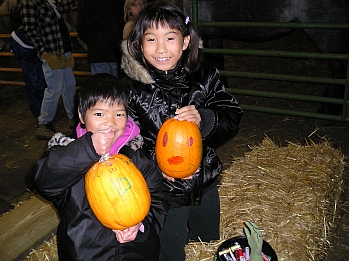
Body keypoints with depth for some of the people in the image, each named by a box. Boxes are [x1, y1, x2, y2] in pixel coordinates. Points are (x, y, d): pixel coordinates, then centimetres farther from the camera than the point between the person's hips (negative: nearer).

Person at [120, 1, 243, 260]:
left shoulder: (205, 76, -11)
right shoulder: (132, 89, -17)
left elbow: (232, 117, -9)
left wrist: (204, 118, -28)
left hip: (205, 183, 4)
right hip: (162, 190, -3)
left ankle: (188, 232, 58)